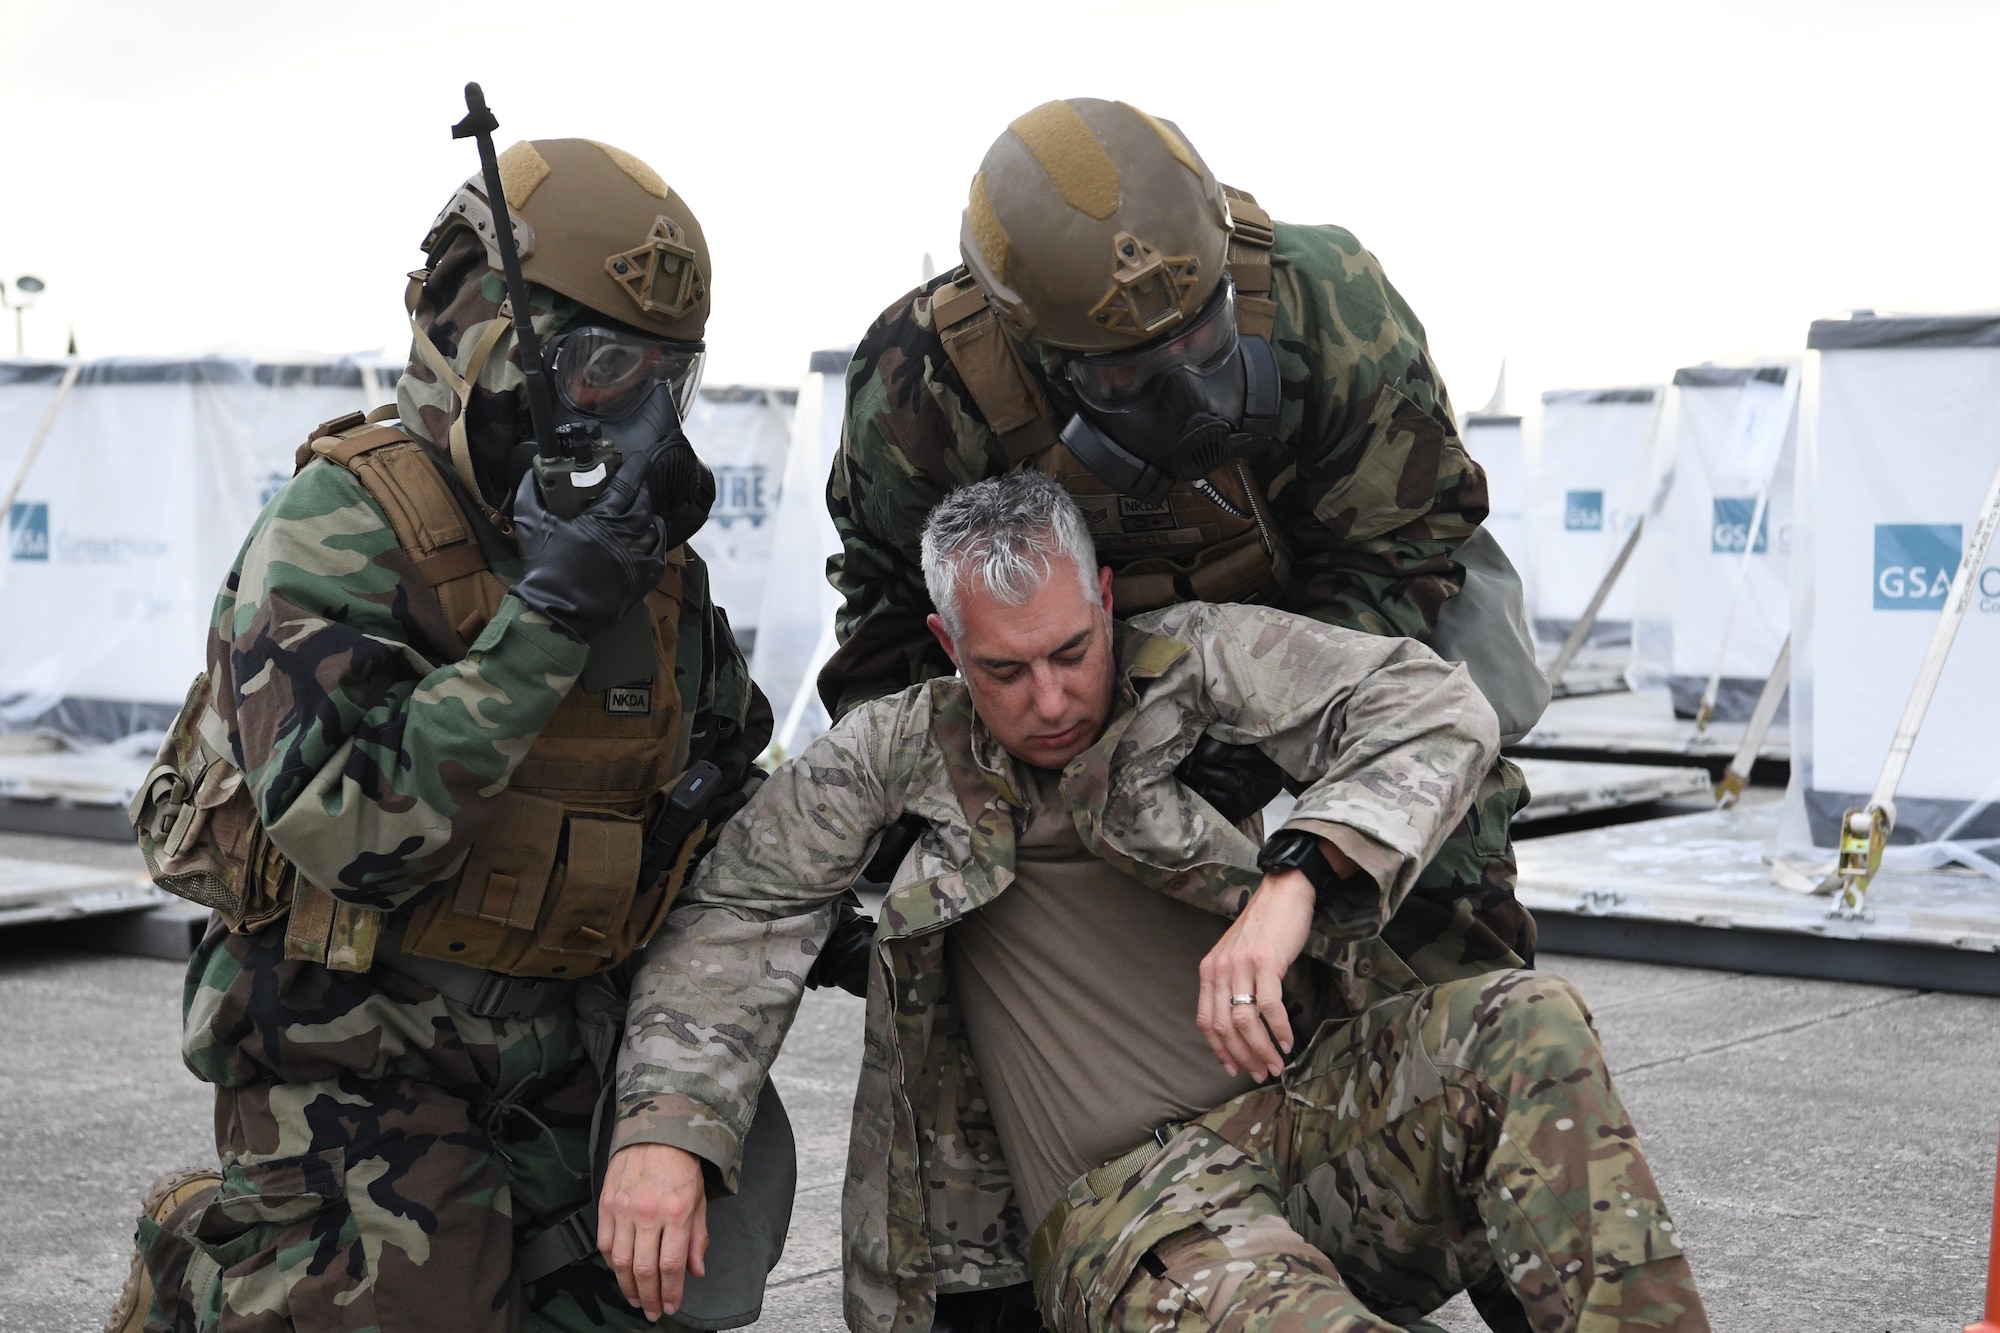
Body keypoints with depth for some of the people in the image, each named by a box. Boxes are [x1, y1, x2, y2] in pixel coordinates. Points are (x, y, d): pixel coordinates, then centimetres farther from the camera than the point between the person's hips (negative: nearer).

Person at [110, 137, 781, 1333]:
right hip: (361, 1061, -6)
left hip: (564, 1068, 7)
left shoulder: (646, 543, 6)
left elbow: (725, 773, 21)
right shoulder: (348, 526, -15)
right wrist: (543, 615, -28)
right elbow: (354, 828, -27)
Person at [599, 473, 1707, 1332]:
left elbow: (1435, 708, -7)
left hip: (1310, 1108, 2)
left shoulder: (1188, 662, 3)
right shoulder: (898, 756, 8)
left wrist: (1293, 881, -24)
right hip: (1120, 1196, -2)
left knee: (1528, 1031, -29)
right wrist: (662, 1126, -9)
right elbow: (735, 920, 8)